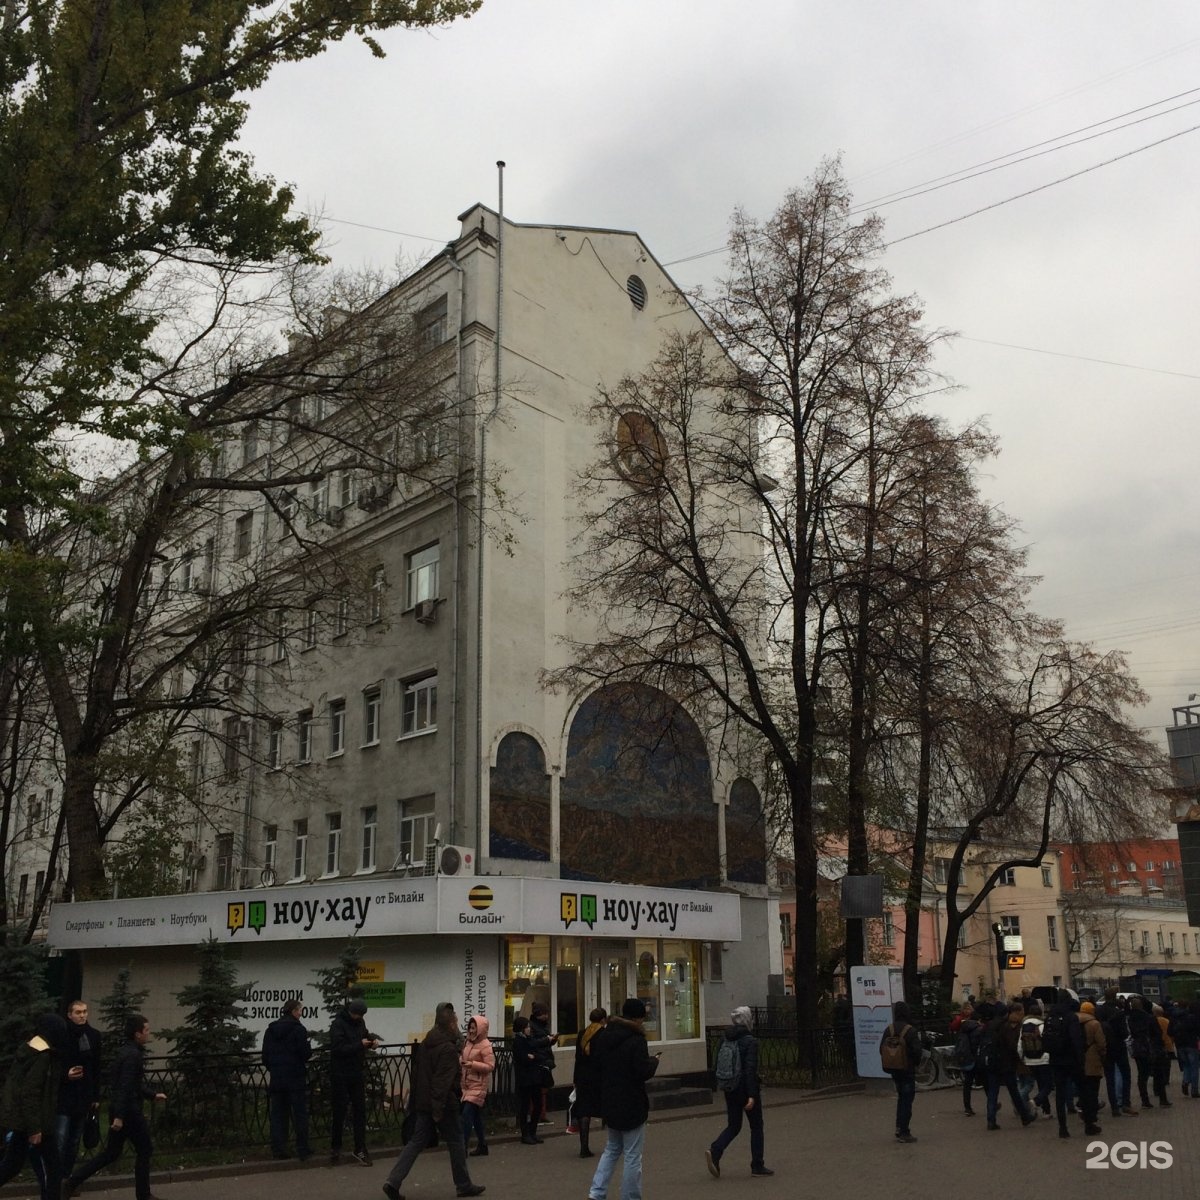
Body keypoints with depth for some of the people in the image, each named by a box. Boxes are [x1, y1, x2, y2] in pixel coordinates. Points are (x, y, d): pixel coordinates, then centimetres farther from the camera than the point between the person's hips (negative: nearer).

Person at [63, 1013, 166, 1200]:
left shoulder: (127, 1050, 13)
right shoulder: (133, 1055, -19)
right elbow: (125, 1087, -26)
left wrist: (153, 1095, 28)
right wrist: (119, 1116, -28)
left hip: (119, 1109, 9)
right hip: (129, 1110, -9)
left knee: (111, 1153, 15)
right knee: (144, 1150, 6)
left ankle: (72, 1182, 11)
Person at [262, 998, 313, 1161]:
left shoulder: (271, 1029, 6)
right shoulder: (298, 1029, -11)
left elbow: (265, 1057, 8)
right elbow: (306, 1054, -14)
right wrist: (309, 1052, 8)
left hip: (276, 1079, 5)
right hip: (296, 1078, -5)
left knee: (278, 1114, 10)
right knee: (300, 1114, 4)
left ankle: (278, 1149, 9)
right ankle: (303, 1150, 6)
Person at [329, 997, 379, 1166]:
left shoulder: (359, 1022, 5)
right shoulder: (338, 1024, -16)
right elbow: (338, 1049, -24)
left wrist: (372, 1038, 0)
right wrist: (360, 1044, -25)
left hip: (358, 1073, 6)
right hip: (340, 1075, -6)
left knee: (360, 1111, 5)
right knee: (339, 1112, 4)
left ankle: (360, 1149, 11)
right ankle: (335, 1147, 20)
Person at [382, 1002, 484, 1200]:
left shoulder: (426, 1044, 11)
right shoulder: (448, 1048, -18)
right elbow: (443, 1081, -24)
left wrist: (415, 1098, 24)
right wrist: (438, 1109, -24)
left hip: (423, 1102, 8)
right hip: (444, 1104, -8)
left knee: (417, 1141, 9)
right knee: (456, 1143, 7)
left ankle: (393, 1182, -2)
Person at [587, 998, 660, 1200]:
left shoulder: (604, 1036, 5)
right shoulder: (636, 1040, -18)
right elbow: (644, 1072, -21)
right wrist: (653, 1060, -3)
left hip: (609, 1102, 7)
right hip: (631, 1105, -7)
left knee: (612, 1149, 21)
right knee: (632, 1156, 5)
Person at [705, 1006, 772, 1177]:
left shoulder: (726, 1039, 5)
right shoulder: (750, 1041, -15)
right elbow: (750, 1069, -21)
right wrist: (752, 1095, -21)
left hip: (730, 1090, 6)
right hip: (746, 1089, -6)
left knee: (733, 1125, 13)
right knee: (756, 1126, 11)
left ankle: (714, 1152, -9)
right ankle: (757, 1166, 16)